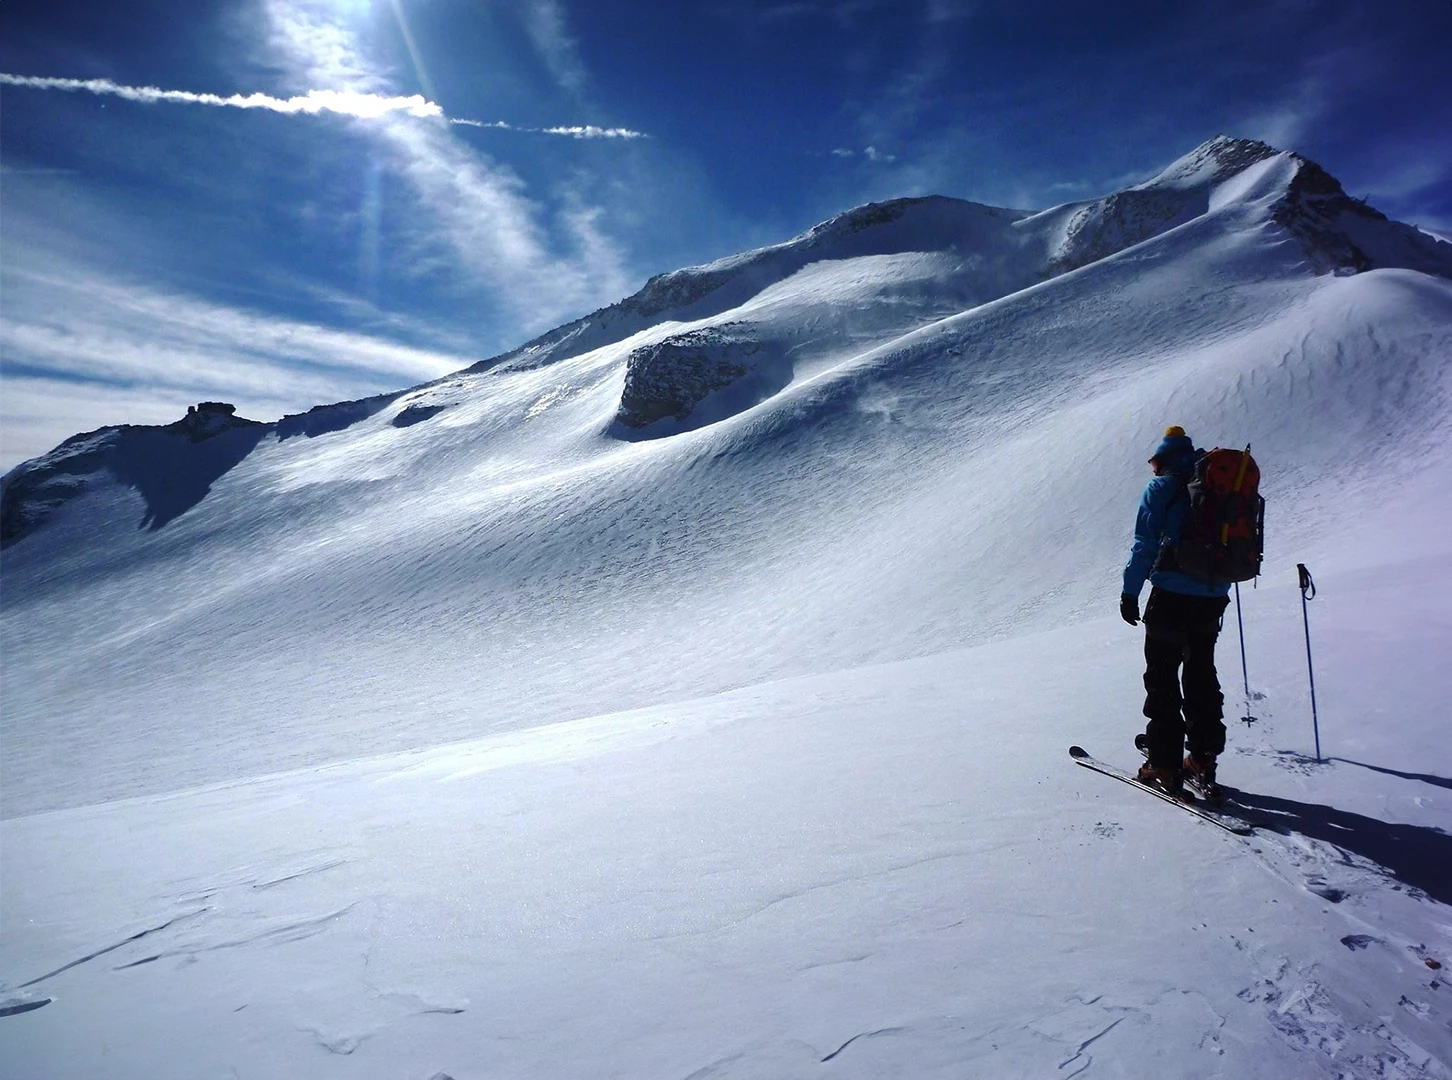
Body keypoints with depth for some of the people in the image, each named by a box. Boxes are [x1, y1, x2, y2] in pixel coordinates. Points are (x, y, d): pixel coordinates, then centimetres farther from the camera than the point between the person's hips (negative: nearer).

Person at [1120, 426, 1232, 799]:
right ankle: (1203, 759, 21)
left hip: (1171, 598, -6)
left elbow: (1145, 545, -10)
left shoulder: (1160, 489, -5)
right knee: (1202, 676, 17)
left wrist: (1130, 592, -7)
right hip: (1213, 598, 6)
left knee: (1162, 678, 2)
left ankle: (1164, 764, 2)